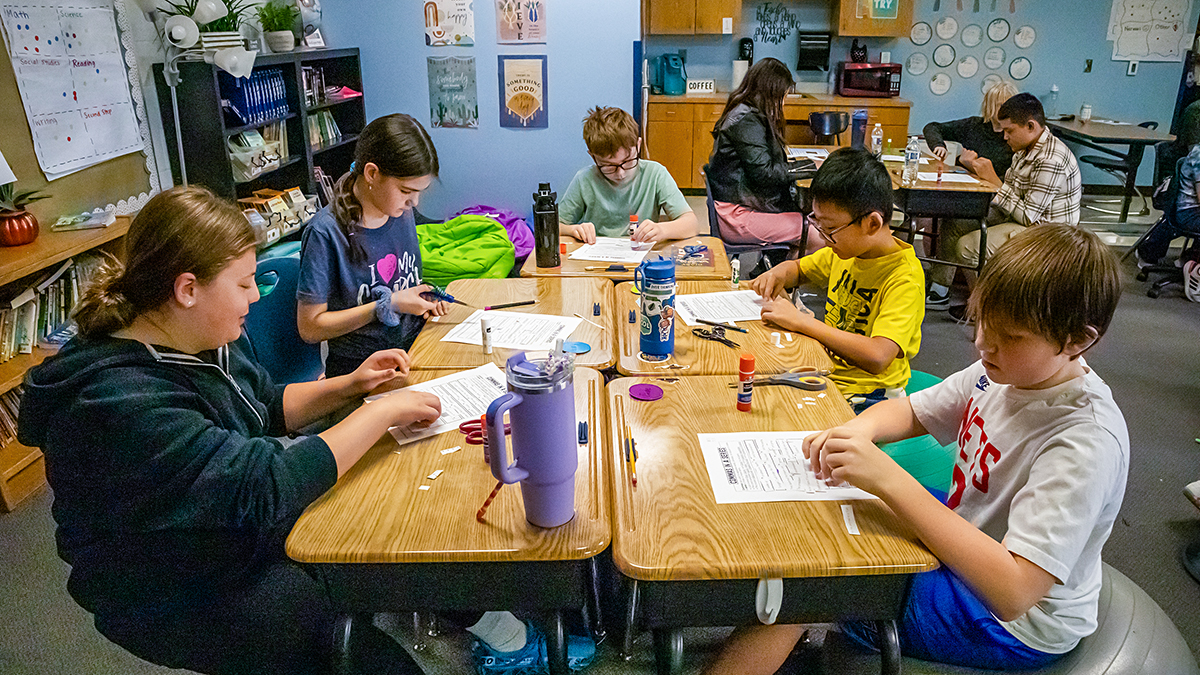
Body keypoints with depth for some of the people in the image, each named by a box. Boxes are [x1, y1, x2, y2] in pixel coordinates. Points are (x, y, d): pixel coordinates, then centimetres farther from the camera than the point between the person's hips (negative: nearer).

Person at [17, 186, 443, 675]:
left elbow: (267, 408, 14)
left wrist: (348, 385, -2)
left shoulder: (208, 341, -3)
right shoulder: (121, 401, -31)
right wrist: (383, 413, -26)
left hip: (250, 527, 8)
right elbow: (266, 483, -34)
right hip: (186, 601, -8)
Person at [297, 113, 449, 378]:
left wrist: (423, 298, 0)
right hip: (359, 371, -6)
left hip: (415, 353, 7)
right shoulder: (325, 233, -15)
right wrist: (389, 305, -16)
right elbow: (309, 328, -13)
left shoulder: (402, 212, 6)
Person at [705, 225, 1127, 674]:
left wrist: (889, 481, -43)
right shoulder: (1003, 372, -8)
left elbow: (1013, 592, -38)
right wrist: (860, 428, -20)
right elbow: (911, 411, 5)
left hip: (1013, 626, -8)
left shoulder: (1086, 442, -32)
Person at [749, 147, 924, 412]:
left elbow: (877, 357, -32)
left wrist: (802, 321, -28)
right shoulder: (846, 249, 4)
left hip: (864, 398, -7)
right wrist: (779, 273, -2)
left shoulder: (904, 278, -20)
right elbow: (798, 268, 23)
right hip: (826, 373, 7)